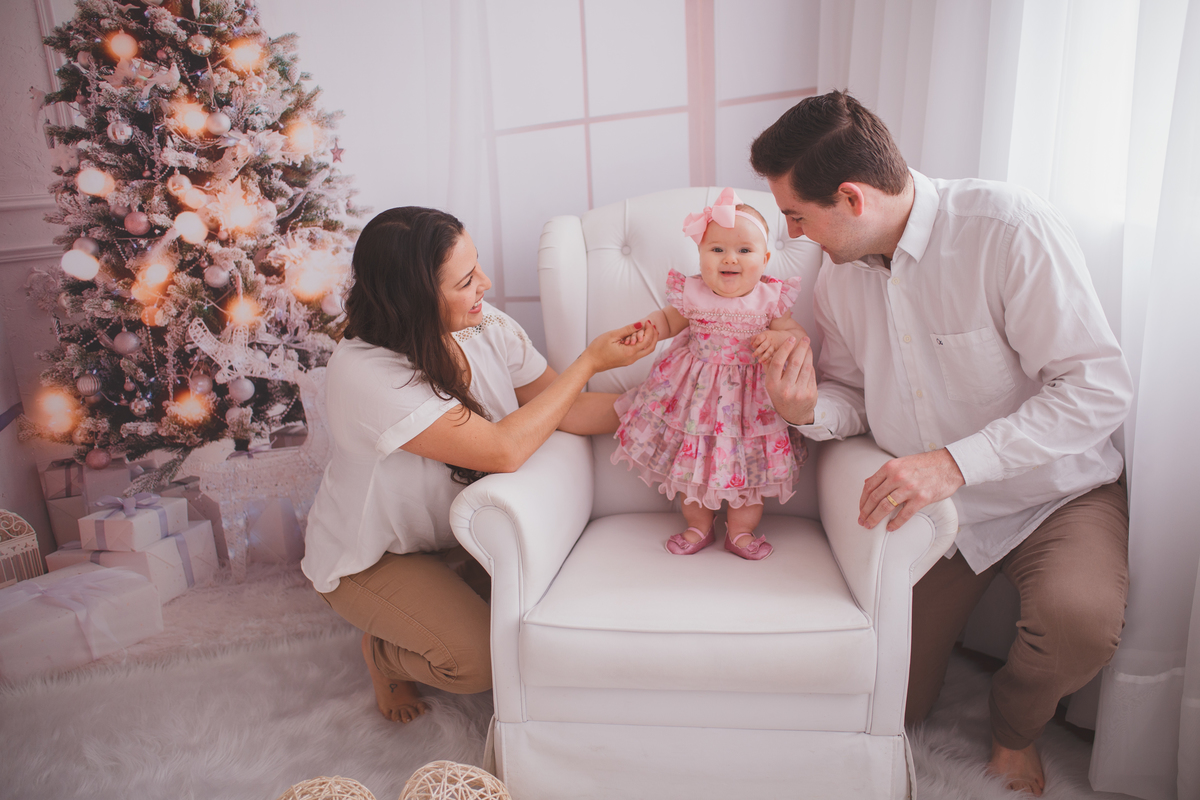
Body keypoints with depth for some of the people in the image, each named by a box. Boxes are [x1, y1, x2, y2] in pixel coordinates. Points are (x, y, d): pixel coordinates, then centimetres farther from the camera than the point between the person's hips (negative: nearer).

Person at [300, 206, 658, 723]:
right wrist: (589, 362, -30)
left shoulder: (488, 327, -13)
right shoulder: (364, 373, -34)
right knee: (481, 660, -23)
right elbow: (503, 450, -37)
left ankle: (450, 605, 16)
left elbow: (569, 411, -9)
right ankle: (383, 653, 11)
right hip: (372, 558, -6)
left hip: (458, 533, 6)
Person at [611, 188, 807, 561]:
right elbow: (669, 321, 7)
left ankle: (740, 531, 30)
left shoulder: (770, 299, -11)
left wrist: (777, 338, -24)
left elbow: (797, 335, -4)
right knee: (692, 461, 11)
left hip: (749, 395, -1)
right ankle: (699, 527, 32)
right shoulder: (691, 293, -9)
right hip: (697, 390, 1)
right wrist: (648, 326, -13)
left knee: (748, 462, 9)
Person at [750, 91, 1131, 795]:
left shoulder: (1009, 226, -23)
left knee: (1079, 616, -35)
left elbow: (1101, 388, -25)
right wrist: (812, 410, -18)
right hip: (933, 506, 4)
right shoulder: (840, 277, -4)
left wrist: (957, 461, -34)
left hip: (1056, 494, -4)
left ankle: (1016, 727, 2)